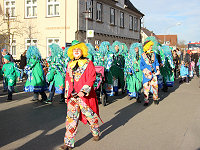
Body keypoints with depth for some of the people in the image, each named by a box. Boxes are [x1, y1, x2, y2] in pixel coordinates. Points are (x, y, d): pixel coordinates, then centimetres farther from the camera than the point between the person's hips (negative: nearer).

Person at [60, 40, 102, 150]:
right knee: (71, 118, 0)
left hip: (85, 96, -4)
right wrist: (67, 94, 16)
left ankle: (96, 133, 36)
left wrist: (83, 91, -19)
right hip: (72, 96, 4)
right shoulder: (70, 64, 14)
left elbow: (91, 78, -9)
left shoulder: (88, 63, -2)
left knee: (90, 116, 10)